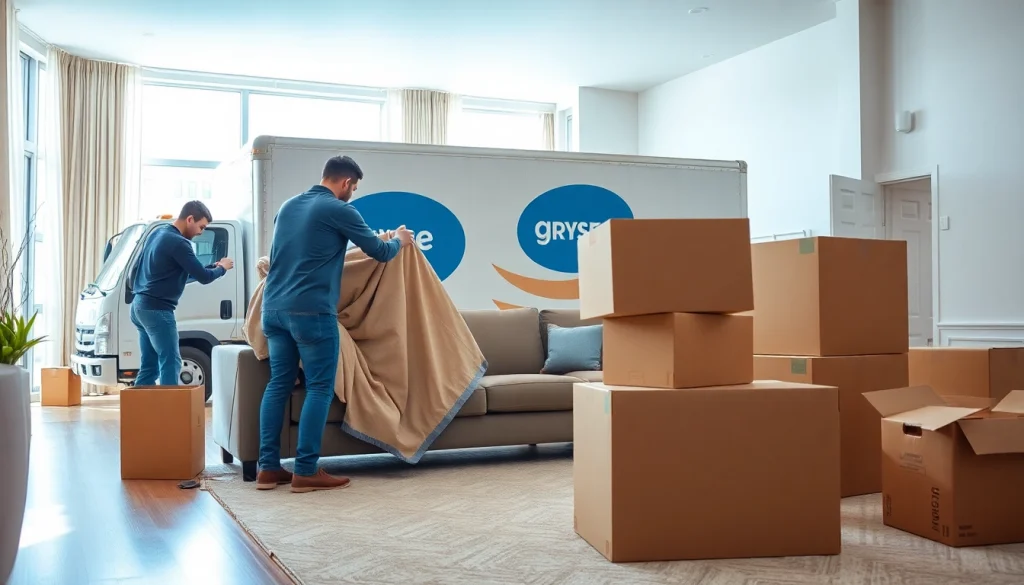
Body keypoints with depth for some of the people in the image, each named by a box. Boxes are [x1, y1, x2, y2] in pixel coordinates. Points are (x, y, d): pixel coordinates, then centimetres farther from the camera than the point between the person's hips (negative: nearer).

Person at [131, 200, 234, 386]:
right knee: (171, 364, -8)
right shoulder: (178, 242, -16)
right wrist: (222, 267, 5)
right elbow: (203, 277, -14)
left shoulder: (158, 233, 14)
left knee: (150, 366, 12)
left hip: (140, 306, 10)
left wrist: (212, 266, 14)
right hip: (157, 309, -10)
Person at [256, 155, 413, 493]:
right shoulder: (339, 210, -4)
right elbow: (380, 253, 3)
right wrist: (398, 241, 25)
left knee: (279, 384, 11)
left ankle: (268, 467, 12)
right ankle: (306, 471, 0)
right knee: (319, 388, 0)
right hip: (311, 311, -7)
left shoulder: (288, 206, 17)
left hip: (273, 308, 8)